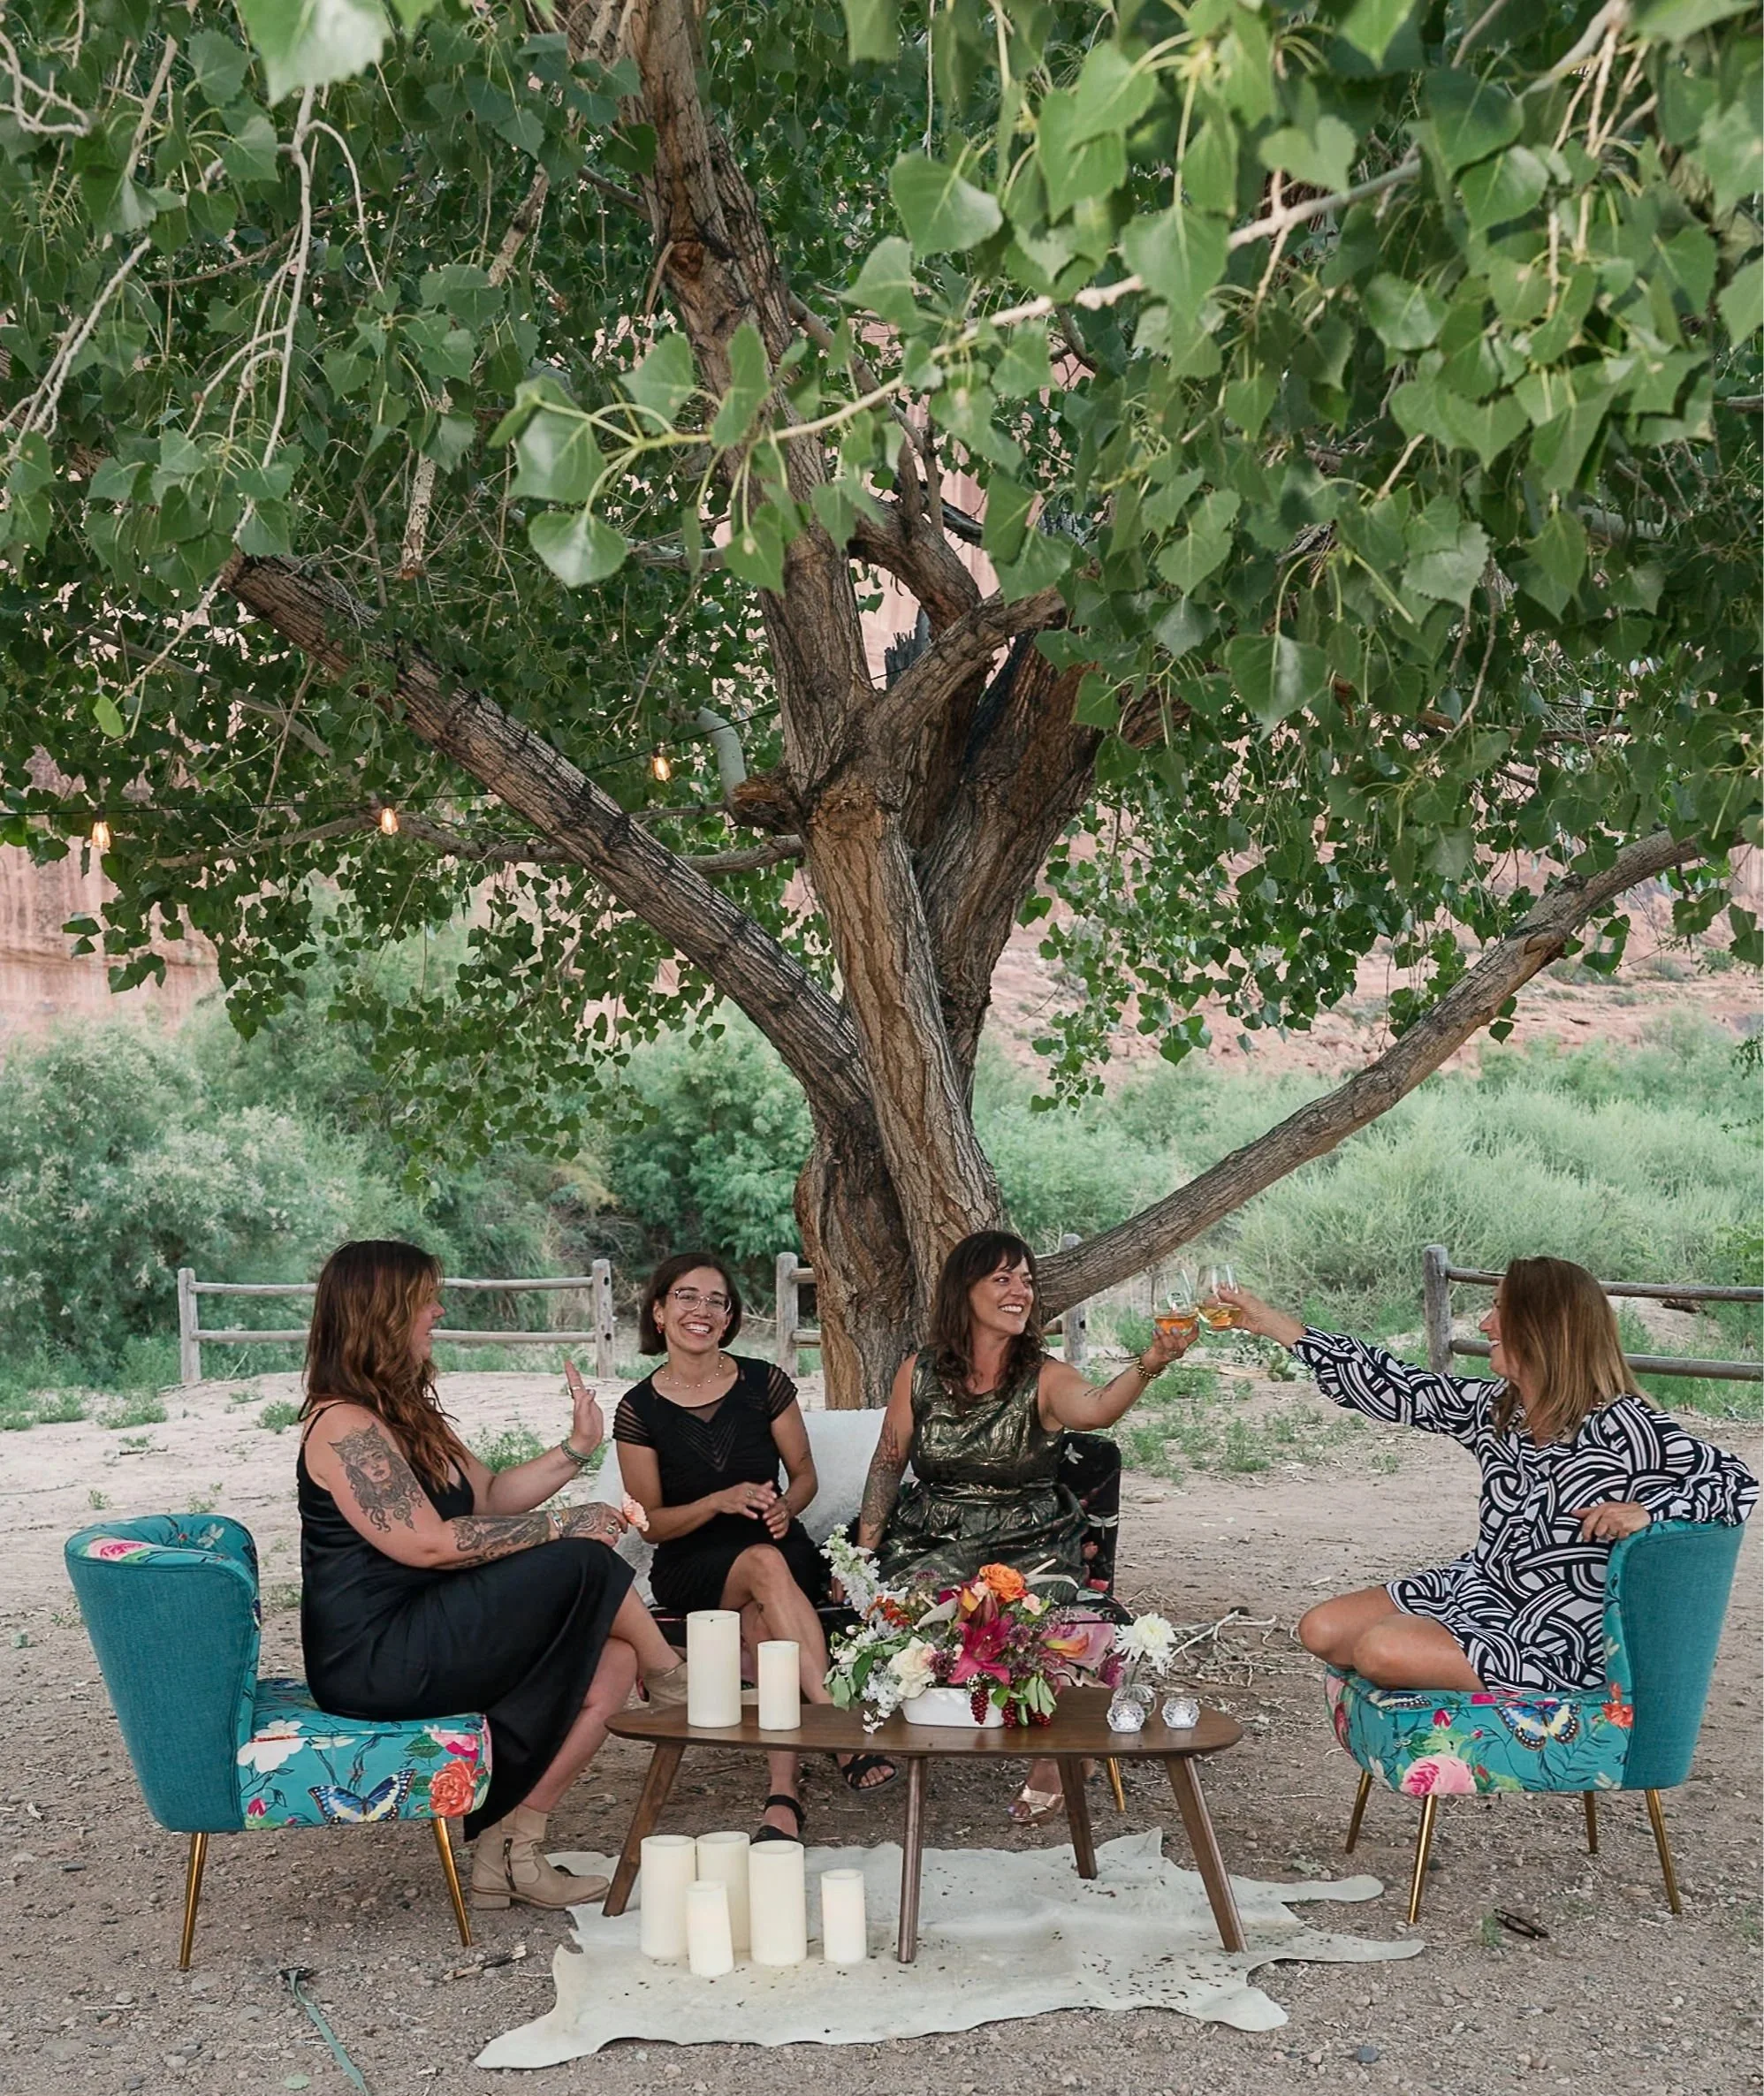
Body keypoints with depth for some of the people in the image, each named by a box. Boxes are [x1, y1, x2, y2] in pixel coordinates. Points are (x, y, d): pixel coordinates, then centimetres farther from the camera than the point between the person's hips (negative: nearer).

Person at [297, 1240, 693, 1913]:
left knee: (610, 1664, -4)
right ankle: (673, 1681, 10)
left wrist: (576, 1449, 7)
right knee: (579, 1564, -17)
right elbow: (428, 1542, -22)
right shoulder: (343, 1426, -15)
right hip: (377, 1661, -10)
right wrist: (559, 1527, -16)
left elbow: (487, 1496, 20)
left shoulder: (408, 1415, 17)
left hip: (421, 1642, 10)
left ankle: (510, 1841, 0)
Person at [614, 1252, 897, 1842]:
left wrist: (785, 1506, -14)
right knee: (766, 1566, -36)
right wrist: (720, 1501, -18)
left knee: (761, 1619, -35)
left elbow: (804, 1474, 10)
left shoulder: (764, 1383, 1)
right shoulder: (639, 1409, -1)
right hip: (691, 1568, -1)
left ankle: (783, 1793, -41)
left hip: (780, 1548, 1)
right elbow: (649, 1523, 0)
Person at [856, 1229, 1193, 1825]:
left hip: (1031, 1545, -1)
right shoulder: (918, 1373, 1)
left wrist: (1149, 1365, -50)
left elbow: (1097, 1408, -30)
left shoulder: (1044, 1379, -6)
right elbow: (887, 1465, 11)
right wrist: (863, 1552, 3)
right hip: (934, 1543, 1)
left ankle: (1050, 1764, -3)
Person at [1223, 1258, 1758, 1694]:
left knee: (1381, 1649, -25)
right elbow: (1392, 1386, 7)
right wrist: (1270, 1322, 9)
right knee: (1322, 1630, 0)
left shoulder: (1621, 1426, -19)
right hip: (1479, 1589, 8)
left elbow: (1738, 1480, -17)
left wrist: (1646, 1511, -34)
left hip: (1554, 1640, -7)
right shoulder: (1493, 1407, 2)